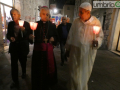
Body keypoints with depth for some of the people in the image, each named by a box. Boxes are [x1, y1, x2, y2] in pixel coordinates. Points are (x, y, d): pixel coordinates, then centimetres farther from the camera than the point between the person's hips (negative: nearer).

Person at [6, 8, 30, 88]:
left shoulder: (26, 23, -7)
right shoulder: (10, 24, 3)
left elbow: (29, 35, -11)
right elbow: (8, 34, 11)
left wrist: (23, 30, -30)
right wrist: (10, 38, -12)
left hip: (23, 47, -2)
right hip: (14, 47, 2)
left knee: (23, 62, 16)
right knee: (13, 64, 1)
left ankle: (24, 72, 47)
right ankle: (15, 81, 17)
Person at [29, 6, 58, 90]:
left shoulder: (52, 25, 6)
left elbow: (56, 37, 10)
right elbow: (31, 37, 0)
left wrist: (53, 38, -11)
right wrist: (30, 37, -21)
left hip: (48, 50, 1)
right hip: (38, 50, 0)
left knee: (48, 68, 8)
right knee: (38, 69, 7)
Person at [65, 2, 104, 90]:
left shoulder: (96, 22, -5)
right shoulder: (76, 21, -2)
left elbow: (100, 36, 4)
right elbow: (70, 36, 4)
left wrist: (97, 42, -19)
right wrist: (68, 49, 8)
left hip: (88, 52, 0)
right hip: (75, 51, 1)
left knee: (85, 72, 16)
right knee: (75, 72, 10)